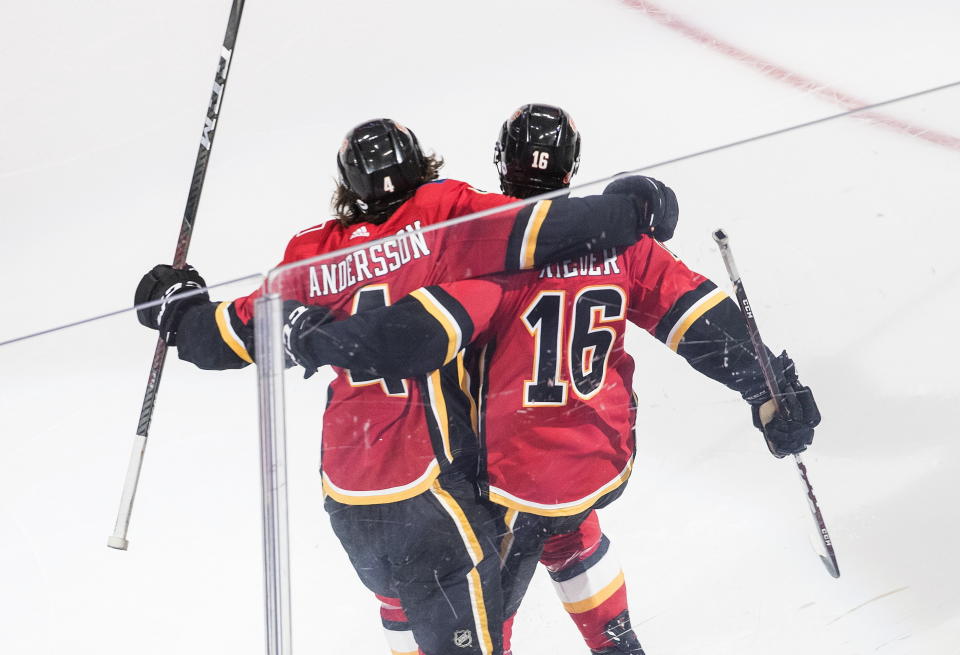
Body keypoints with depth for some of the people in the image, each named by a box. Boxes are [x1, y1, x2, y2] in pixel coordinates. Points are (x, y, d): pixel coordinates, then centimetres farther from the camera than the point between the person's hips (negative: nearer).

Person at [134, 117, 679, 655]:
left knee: (405, 594, 28)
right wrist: (633, 211, 0)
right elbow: (536, 231, -14)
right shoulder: (441, 217, -7)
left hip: (345, 496, 7)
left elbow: (231, 336, 14)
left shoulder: (313, 255, 6)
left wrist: (178, 306, 34)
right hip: (424, 488, -6)